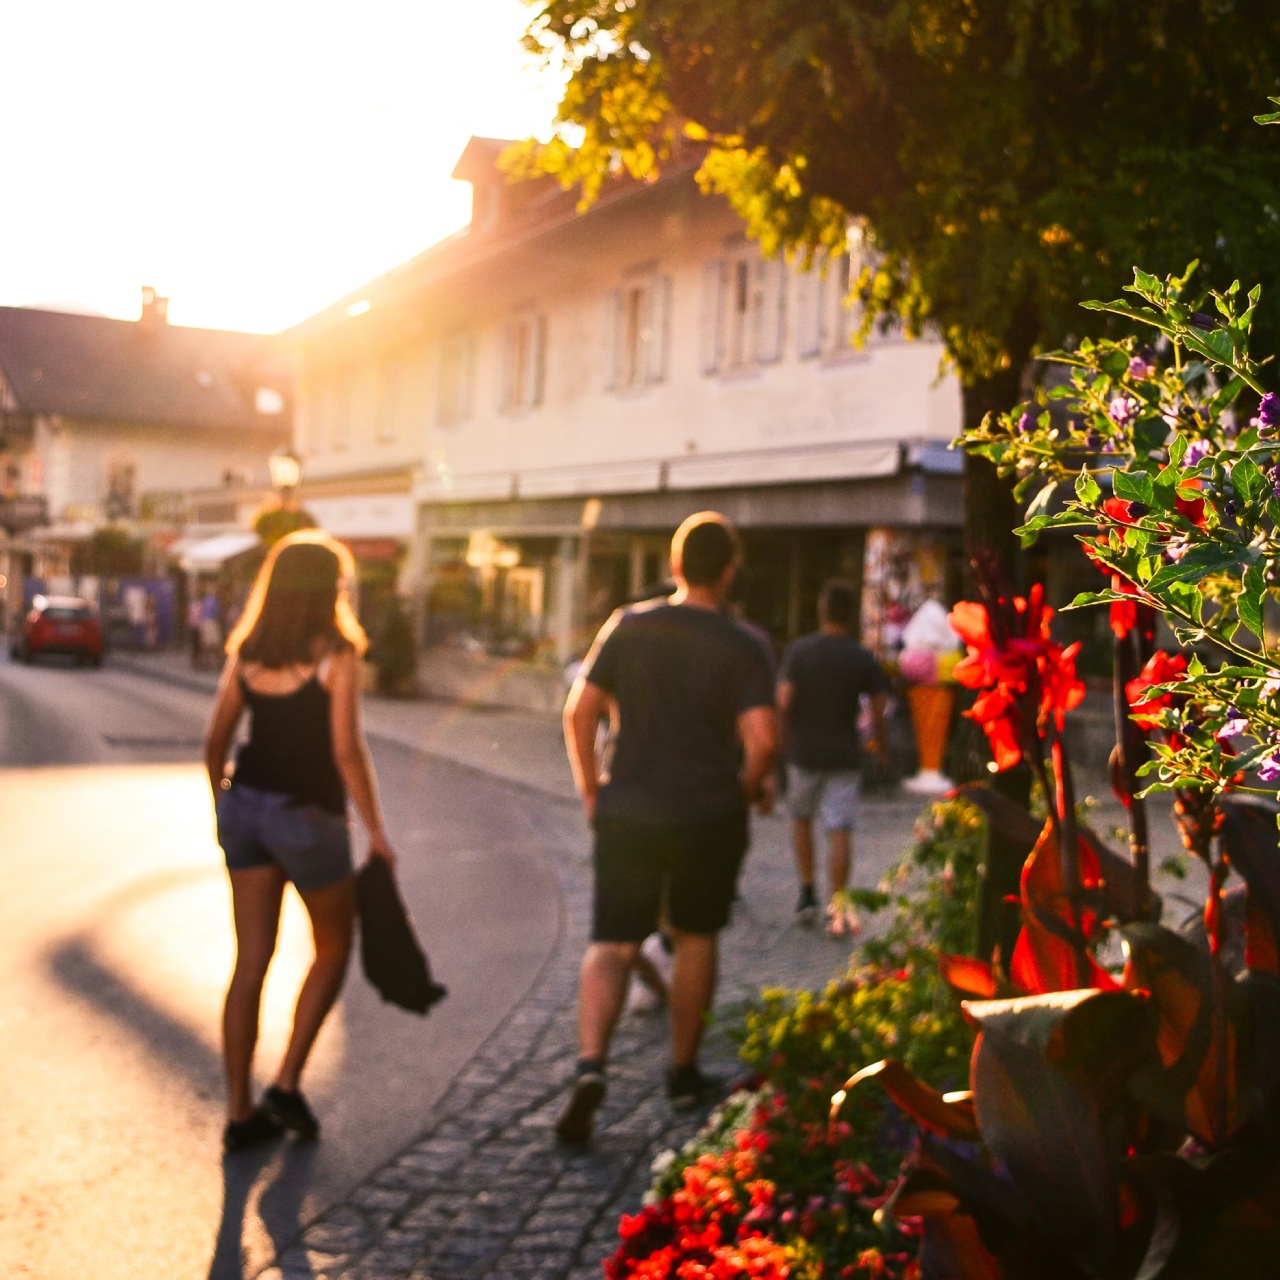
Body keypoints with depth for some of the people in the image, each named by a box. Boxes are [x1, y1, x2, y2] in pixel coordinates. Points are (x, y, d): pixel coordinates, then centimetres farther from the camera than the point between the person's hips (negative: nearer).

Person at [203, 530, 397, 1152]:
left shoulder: (247, 651, 5)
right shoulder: (335, 655, -12)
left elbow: (216, 741, 8)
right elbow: (346, 751, -16)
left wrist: (223, 806, 22)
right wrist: (375, 829, -8)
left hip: (245, 807, 5)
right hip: (308, 817, -5)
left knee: (250, 961, 9)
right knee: (332, 948, 16)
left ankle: (240, 1112, 13)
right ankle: (286, 1086, 11)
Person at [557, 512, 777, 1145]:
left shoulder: (627, 626, 0)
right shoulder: (741, 648, -6)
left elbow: (578, 711, -2)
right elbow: (762, 738, -15)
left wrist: (590, 790, 9)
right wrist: (744, 792, 4)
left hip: (627, 813, 1)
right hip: (708, 817, -1)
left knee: (612, 945, 4)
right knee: (695, 938, 18)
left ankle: (590, 1063, -17)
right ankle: (683, 1073, 27)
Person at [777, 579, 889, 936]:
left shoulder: (799, 650, -7)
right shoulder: (863, 658, -2)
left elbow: (784, 701, -12)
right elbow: (879, 708, -2)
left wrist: (785, 738, 3)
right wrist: (877, 740, 16)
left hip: (804, 750, 0)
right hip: (844, 754, 0)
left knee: (801, 820, 19)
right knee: (840, 830, -1)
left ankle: (807, 894, 17)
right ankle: (837, 908, -5)